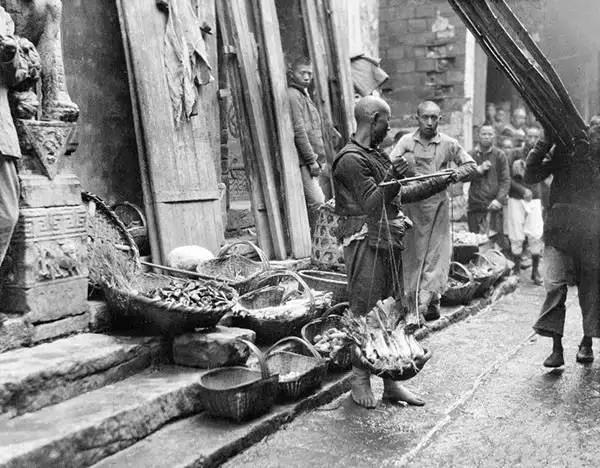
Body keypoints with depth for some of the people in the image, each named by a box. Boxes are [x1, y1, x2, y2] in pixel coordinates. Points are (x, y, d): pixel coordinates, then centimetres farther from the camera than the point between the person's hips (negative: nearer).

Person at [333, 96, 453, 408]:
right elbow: (372, 203, -17)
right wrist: (392, 178, -32)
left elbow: (401, 194, 22)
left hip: (388, 242, 10)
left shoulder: (377, 155, 19)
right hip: (365, 242, -9)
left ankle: (391, 381, 19)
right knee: (365, 312, -3)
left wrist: (441, 182, 25)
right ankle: (360, 380, 10)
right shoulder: (351, 159, -11)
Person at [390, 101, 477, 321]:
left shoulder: (448, 144, 4)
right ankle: (416, 299, 16)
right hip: (411, 203, 1)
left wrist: (454, 175, -13)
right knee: (412, 252, 6)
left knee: (436, 253, -4)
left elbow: (471, 166, 7)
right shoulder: (406, 141, 6)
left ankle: (428, 301, 0)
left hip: (437, 203, -1)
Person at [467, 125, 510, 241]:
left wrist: (499, 199, -12)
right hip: (475, 205, 1)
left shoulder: (500, 155, 7)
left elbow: (506, 180, 1)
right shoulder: (471, 155, 10)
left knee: (495, 239, -7)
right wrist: (478, 170, -11)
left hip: (493, 205, -1)